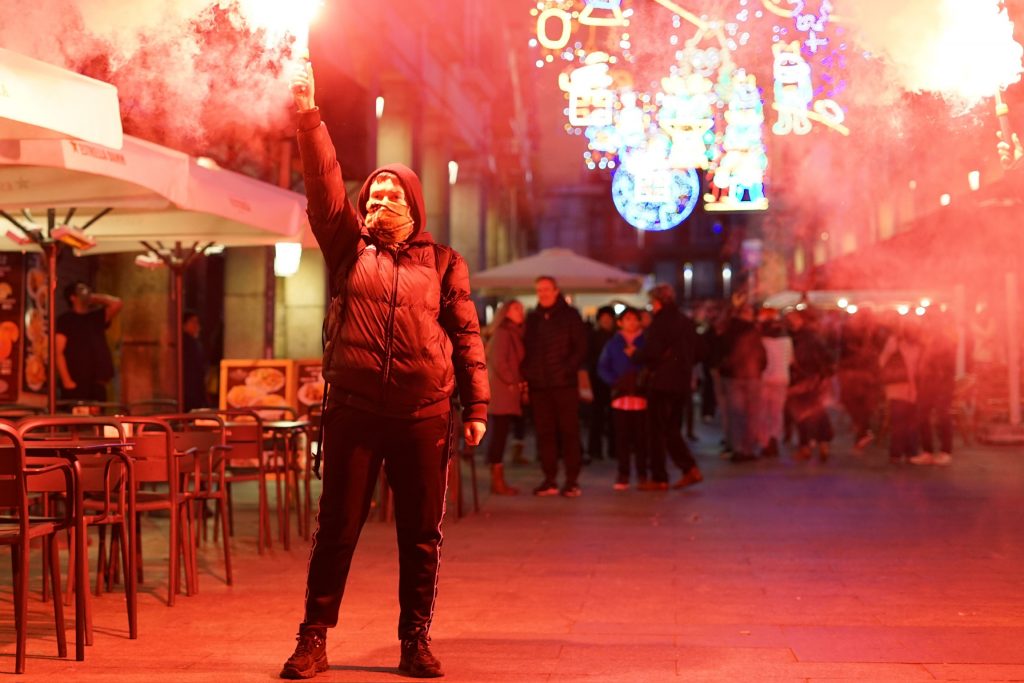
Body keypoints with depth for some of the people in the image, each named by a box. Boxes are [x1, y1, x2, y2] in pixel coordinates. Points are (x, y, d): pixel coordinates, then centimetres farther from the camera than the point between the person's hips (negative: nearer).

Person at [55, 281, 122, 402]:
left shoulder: (97, 316, 18)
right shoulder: (65, 319, 1)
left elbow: (117, 304, 5)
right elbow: (58, 352, -7)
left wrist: (94, 297, 11)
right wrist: (66, 380, -16)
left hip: (97, 383, 5)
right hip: (75, 384, -5)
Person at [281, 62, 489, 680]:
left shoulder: (442, 261, 10)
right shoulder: (350, 248, 10)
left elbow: (466, 335, 7)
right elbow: (325, 185, -2)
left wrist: (477, 405, 1)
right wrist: (309, 117, -11)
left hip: (424, 415, 0)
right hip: (354, 410, 0)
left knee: (422, 533, 6)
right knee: (337, 527, 3)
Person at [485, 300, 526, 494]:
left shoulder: (515, 334, 19)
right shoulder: (502, 333, -9)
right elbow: (498, 362, -17)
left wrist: (521, 385, 6)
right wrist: (513, 383, -12)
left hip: (508, 394, 9)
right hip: (502, 393, -9)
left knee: (500, 437, 10)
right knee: (499, 436, -7)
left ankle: (498, 480, 13)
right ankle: (497, 481, -6)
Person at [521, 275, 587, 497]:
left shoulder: (570, 315, 3)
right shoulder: (532, 318, 14)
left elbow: (581, 348, -1)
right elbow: (526, 348, 16)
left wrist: (568, 369, -12)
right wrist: (526, 375, 3)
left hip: (564, 384, -4)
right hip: (538, 385, 4)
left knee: (569, 431, -2)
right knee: (544, 433, 4)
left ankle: (572, 481, 2)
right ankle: (550, 480, 9)